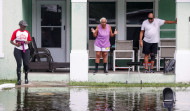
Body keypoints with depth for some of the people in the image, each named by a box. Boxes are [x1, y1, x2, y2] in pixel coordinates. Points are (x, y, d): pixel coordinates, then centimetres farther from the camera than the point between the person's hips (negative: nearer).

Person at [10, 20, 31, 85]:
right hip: (18, 50, -3)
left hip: (25, 50, 3)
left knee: (26, 64, -3)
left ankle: (26, 77, 19)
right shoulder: (16, 32, 1)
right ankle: (19, 79, -9)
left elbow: (29, 40, 17)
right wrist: (16, 44, -17)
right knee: (19, 64, -11)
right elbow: (11, 41, 2)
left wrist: (27, 42, -6)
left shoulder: (27, 32, 11)